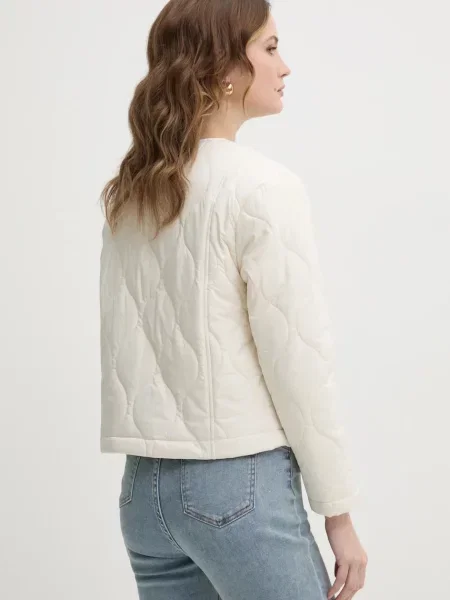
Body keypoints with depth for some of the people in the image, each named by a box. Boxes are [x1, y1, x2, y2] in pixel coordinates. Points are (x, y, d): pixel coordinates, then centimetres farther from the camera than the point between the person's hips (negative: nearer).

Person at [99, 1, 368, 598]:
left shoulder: (128, 195, 8)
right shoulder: (263, 187, -13)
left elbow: (124, 350, 11)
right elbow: (297, 359, -14)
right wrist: (339, 511, -7)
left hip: (147, 485, 7)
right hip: (239, 483, -7)